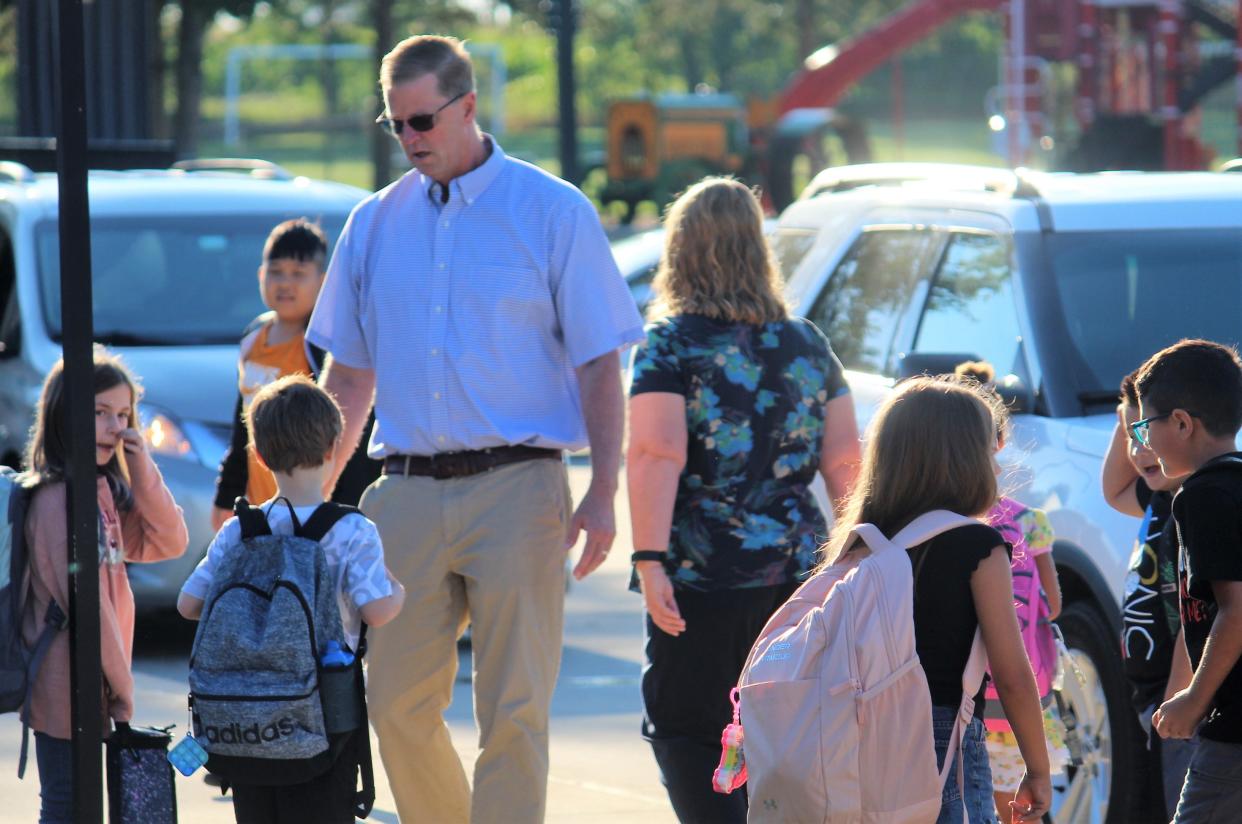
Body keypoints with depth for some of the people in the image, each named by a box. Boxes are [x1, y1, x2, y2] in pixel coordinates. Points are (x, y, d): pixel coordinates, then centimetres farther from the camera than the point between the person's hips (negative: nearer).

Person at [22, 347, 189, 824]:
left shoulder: (100, 491, 11)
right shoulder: (59, 498, -19)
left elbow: (169, 543, 8)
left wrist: (139, 465, -3)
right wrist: (122, 688, -14)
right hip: (70, 693, -9)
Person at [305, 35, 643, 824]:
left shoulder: (553, 212, 2)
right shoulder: (375, 224, 13)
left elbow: (599, 366, -1)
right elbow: (349, 376, 19)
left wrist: (603, 493, -10)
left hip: (515, 490, -4)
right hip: (407, 491, 4)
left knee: (515, 712, -5)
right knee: (398, 707, 2)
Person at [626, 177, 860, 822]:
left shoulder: (669, 345, -5)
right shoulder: (807, 345, 9)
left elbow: (656, 457, -16)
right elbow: (843, 462, 9)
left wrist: (650, 560, -18)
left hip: (704, 575, -5)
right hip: (799, 569, 5)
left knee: (685, 731, 4)